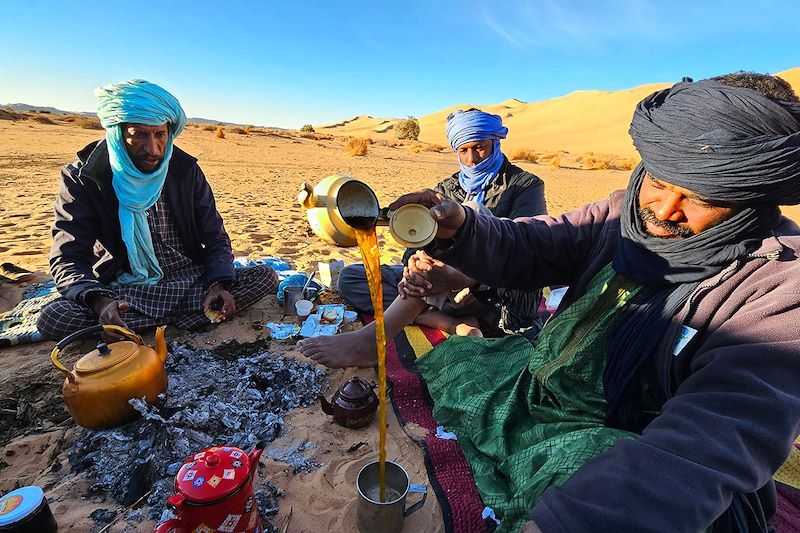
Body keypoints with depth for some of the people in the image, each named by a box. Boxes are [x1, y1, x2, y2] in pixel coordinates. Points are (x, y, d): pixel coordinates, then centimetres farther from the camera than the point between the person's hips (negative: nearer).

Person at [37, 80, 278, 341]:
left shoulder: (185, 170, -3)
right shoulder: (83, 179, -7)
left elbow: (215, 237, 0)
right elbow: (68, 259, -10)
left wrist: (219, 284, -19)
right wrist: (100, 301, -32)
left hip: (192, 281, 2)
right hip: (128, 292, -1)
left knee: (266, 276, -18)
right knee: (53, 318, -28)